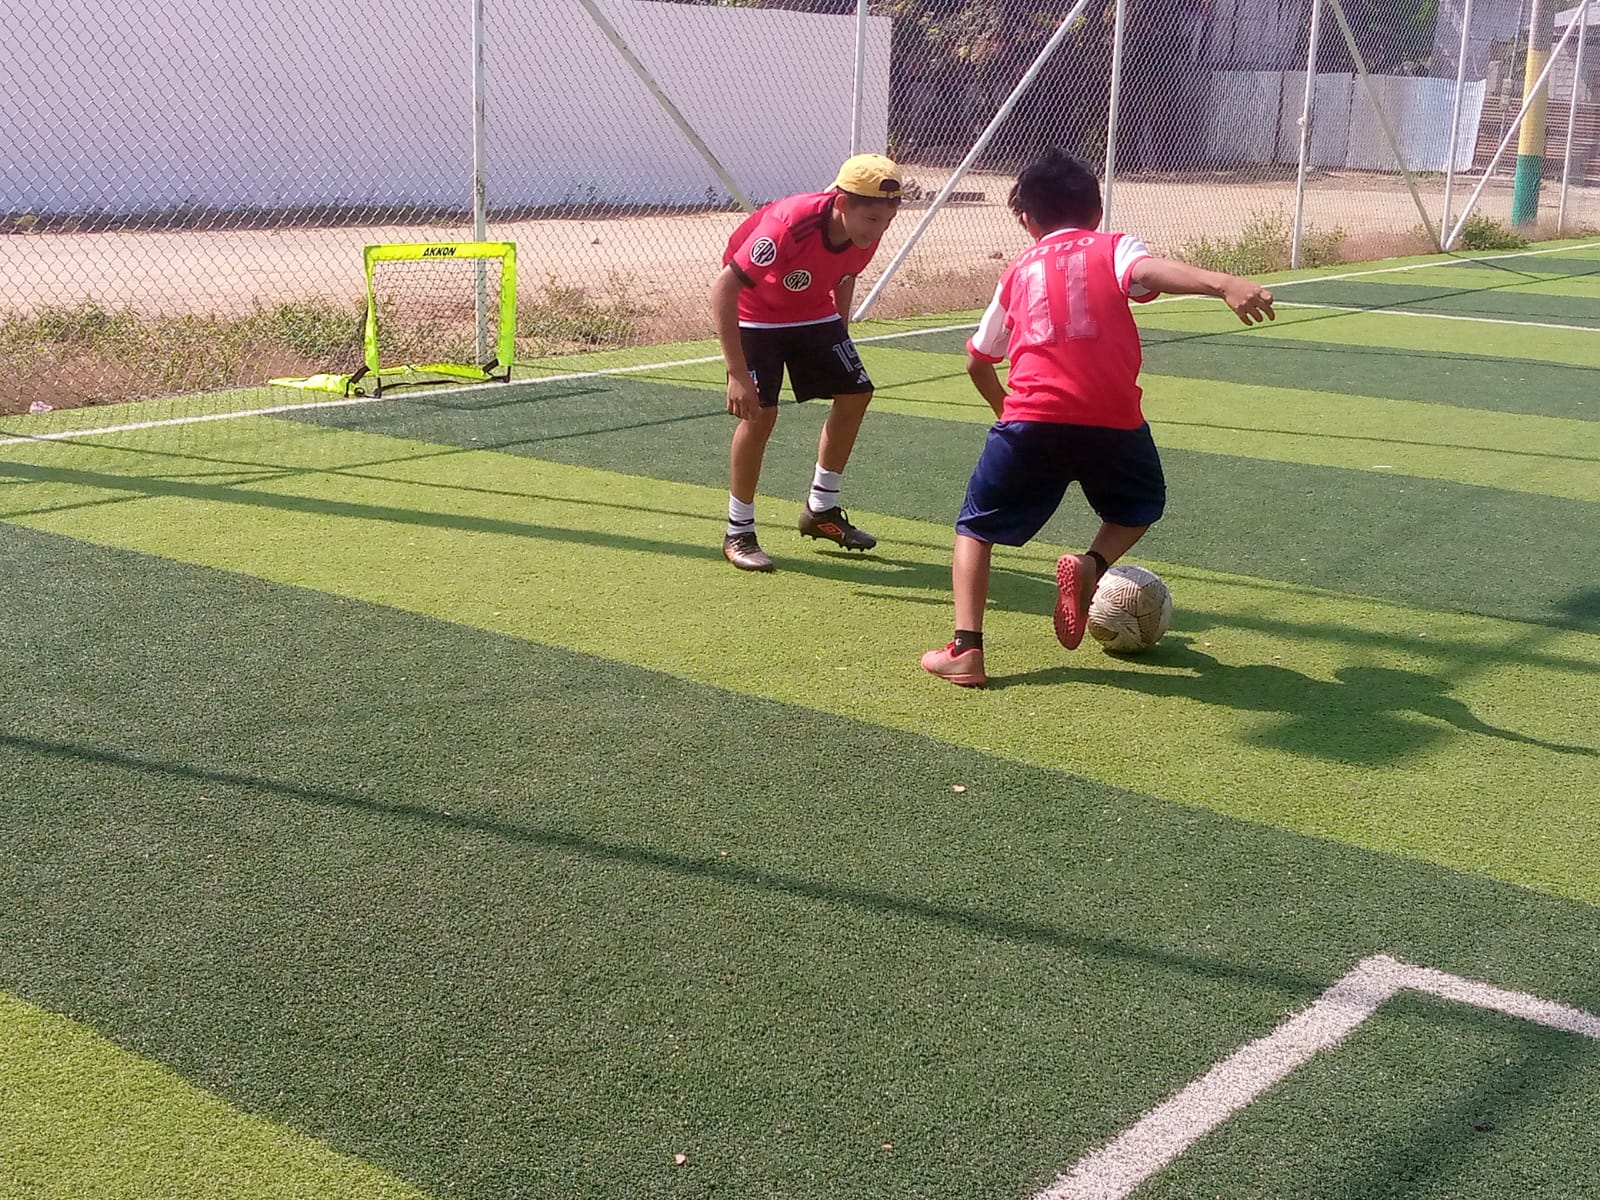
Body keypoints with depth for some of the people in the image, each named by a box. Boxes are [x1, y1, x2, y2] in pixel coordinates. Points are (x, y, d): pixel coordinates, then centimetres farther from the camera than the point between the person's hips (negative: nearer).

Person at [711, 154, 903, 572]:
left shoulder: (866, 234, -17)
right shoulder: (788, 227, -38)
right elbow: (723, 290, -37)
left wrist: (840, 339, 10)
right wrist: (737, 373, -39)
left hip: (813, 311, 7)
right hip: (755, 312, -7)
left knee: (856, 392, 3)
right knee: (760, 411, -19)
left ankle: (821, 510, 20)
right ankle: (738, 534, -3)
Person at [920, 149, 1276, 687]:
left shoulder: (1020, 270, 20)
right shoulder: (1114, 247, 12)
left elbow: (977, 361, 27)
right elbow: (1153, 270, -13)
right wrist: (1225, 283, -30)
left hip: (1030, 417, 1)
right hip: (1112, 420, -1)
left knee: (975, 529, 17)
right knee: (1141, 506, 29)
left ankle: (965, 650, 1)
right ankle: (1092, 564, -1)